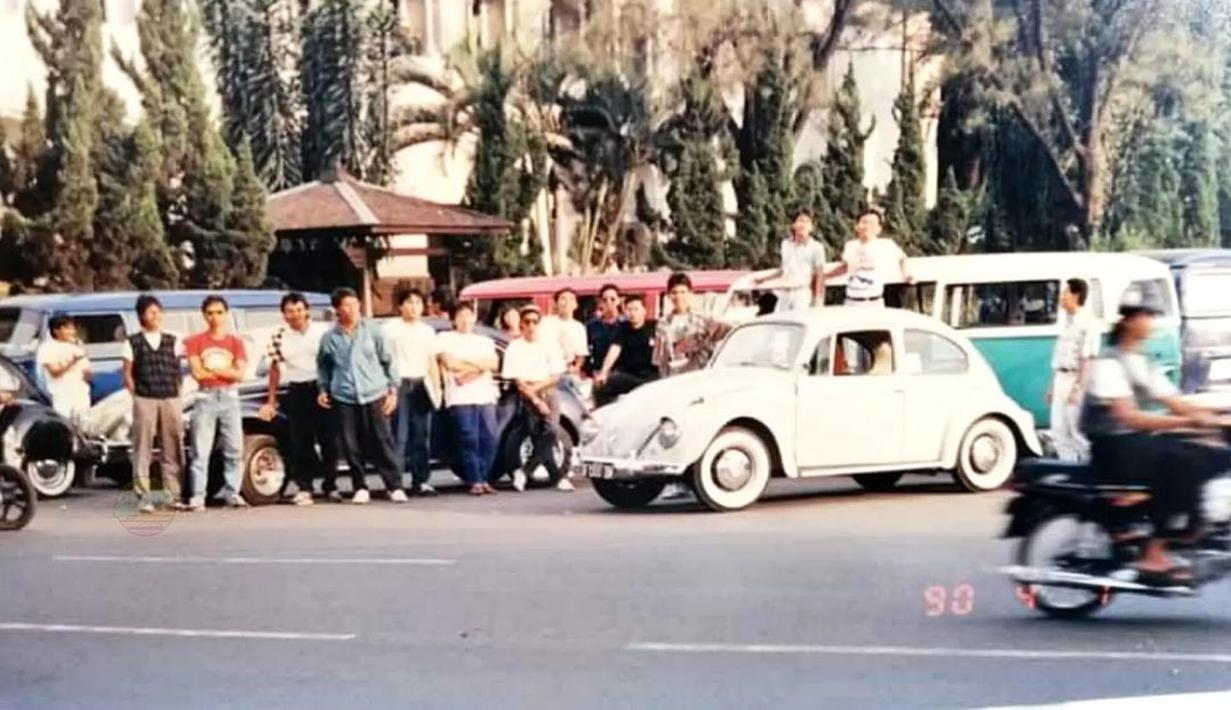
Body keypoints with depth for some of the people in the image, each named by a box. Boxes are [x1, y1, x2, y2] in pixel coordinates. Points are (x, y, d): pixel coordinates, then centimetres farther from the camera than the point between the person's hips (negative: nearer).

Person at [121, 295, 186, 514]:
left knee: (173, 449, 4)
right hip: (144, 400, -2)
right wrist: (136, 396, -2)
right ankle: (143, 496, 1)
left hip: (171, 399, 2)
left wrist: (177, 391, -2)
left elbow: (178, 370, 10)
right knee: (142, 448, -2)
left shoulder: (173, 342, 11)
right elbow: (127, 374, 4)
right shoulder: (133, 343, 5)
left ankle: (175, 494, 9)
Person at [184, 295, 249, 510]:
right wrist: (226, 371, -2)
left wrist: (213, 368, -7)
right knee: (201, 450, -6)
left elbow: (239, 374, -2)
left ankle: (232, 493, 8)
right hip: (206, 398, -2)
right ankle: (197, 496, -7)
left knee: (235, 449, 1)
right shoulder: (195, 342, 3)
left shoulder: (236, 342, 8)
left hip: (230, 397, 2)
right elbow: (197, 373, -7)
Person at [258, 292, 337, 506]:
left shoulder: (323, 331, -1)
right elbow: (275, 369, 8)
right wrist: (271, 401, 6)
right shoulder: (279, 337, 3)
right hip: (297, 392, 1)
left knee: (329, 439, 3)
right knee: (300, 442, 0)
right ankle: (304, 488, 3)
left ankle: (330, 485, 14)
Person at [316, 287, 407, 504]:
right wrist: (323, 389, 8)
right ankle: (360, 487, 14)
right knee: (351, 446, 1)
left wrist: (393, 389, 1)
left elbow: (388, 361, 6)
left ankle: (395, 486, 4)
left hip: (374, 395, -1)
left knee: (382, 442, -3)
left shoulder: (372, 331, 2)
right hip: (344, 398, 1)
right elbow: (322, 366, 19)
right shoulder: (329, 338, 5)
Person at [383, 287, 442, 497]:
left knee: (422, 436, 3)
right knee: (400, 436, -10)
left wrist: (437, 388, 12)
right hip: (400, 384, -5)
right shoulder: (391, 329, 2)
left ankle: (421, 480, 7)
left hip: (421, 385, 5)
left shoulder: (427, 330, 19)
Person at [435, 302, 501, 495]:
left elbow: (493, 363, 6)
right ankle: (475, 481, -8)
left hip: (486, 397, 4)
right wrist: (479, 365, 3)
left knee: (489, 439, -5)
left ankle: (482, 478, 5)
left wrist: (467, 367, -7)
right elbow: (449, 363, -5)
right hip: (460, 398, -4)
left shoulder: (484, 341, 24)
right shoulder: (445, 338, 12)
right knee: (469, 440, -11)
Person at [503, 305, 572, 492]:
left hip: (548, 393, 1)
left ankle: (524, 472, -18)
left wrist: (536, 386, -11)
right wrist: (536, 400, -13)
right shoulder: (515, 347, 1)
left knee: (549, 432, -20)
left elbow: (556, 376, 2)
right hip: (528, 398, -1)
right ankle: (558, 477, -1)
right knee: (538, 438, -8)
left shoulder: (550, 345, 5)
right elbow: (518, 381, -4)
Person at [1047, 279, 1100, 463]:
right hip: (1061, 380, 9)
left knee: (1078, 431, -4)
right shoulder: (1069, 322, 16)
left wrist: (1078, 388, -21)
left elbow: (1087, 359, -17)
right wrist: (1053, 385, 18)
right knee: (1059, 431, 8)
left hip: (1076, 380, -9)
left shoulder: (1088, 323, -11)